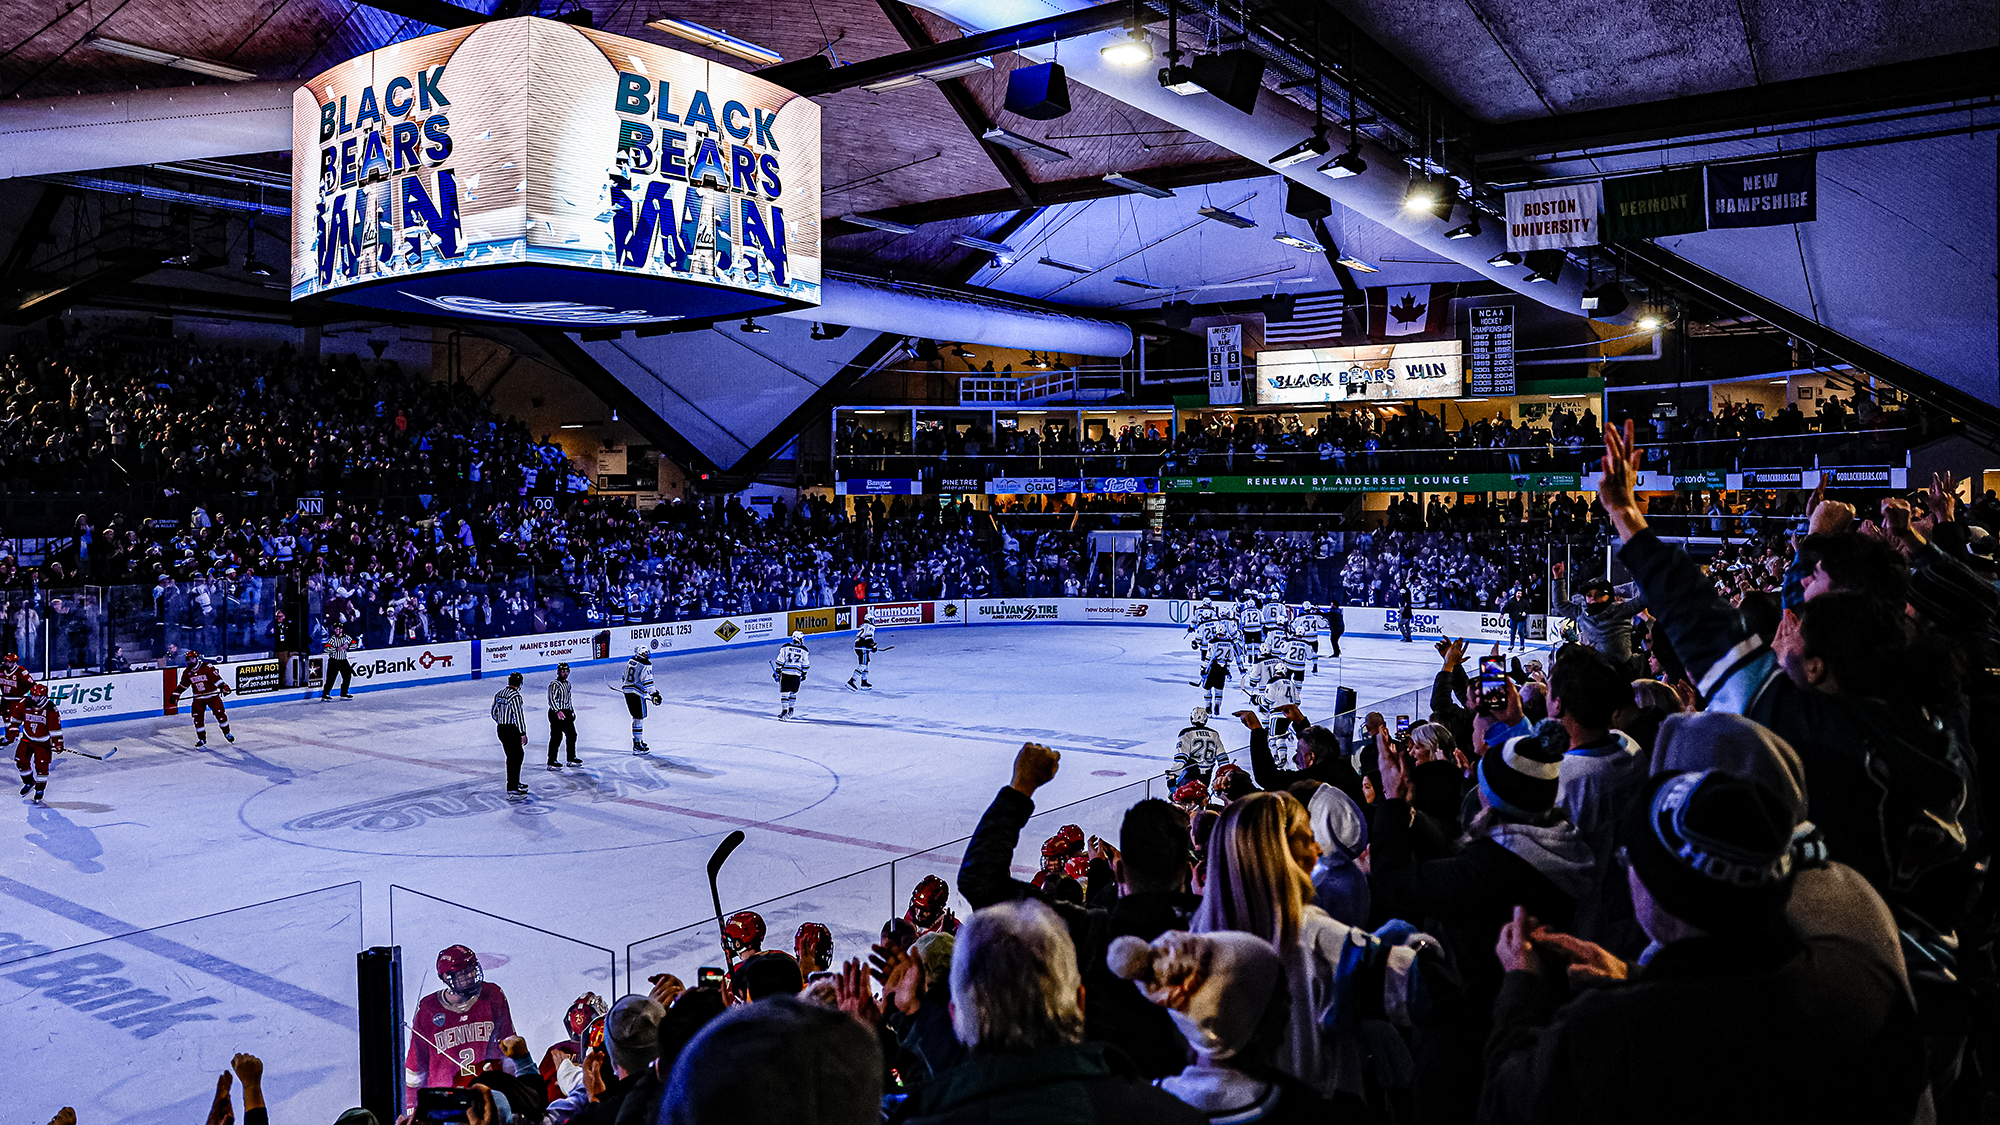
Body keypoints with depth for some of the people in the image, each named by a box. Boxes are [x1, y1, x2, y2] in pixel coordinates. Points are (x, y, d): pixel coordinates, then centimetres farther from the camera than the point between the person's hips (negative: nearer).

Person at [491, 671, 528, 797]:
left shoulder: (499, 694, 10)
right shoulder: (515, 696, -17)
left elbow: (494, 713, 20)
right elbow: (519, 715, -20)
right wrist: (523, 733, -17)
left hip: (501, 729, 9)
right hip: (512, 731, -9)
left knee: (518, 754, 19)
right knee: (514, 758, -5)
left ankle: (515, 783, 28)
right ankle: (511, 788, -8)